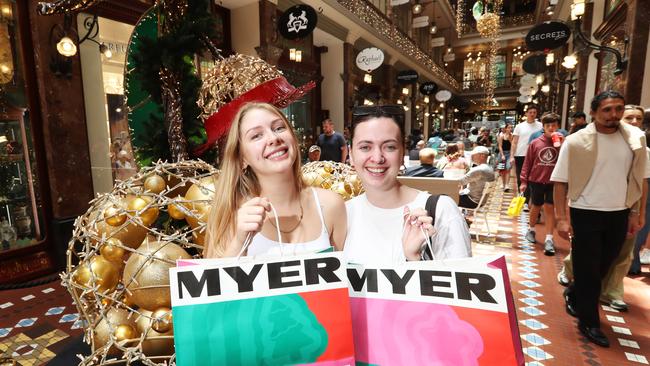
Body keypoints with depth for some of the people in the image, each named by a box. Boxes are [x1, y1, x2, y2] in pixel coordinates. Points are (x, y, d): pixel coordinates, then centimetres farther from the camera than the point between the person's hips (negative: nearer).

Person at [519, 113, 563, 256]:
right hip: (536, 180, 1)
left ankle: (549, 239, 2)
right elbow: (527, 163, 1)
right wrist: (524, 181, 0)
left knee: (549, 208, -1)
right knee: (536, 206, 13)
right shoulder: (535, 143, -1)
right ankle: (531, 230, 34)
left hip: (553, 181, 0)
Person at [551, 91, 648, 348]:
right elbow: (560, 181, -8)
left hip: (619, 214, 4)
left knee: (603, 267, 17)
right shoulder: (576, 142, -11)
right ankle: (589, 322, 22)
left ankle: (573, 294, 42)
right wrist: (561, 218, -12)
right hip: (587, 213, -4)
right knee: (588, 270, 6)